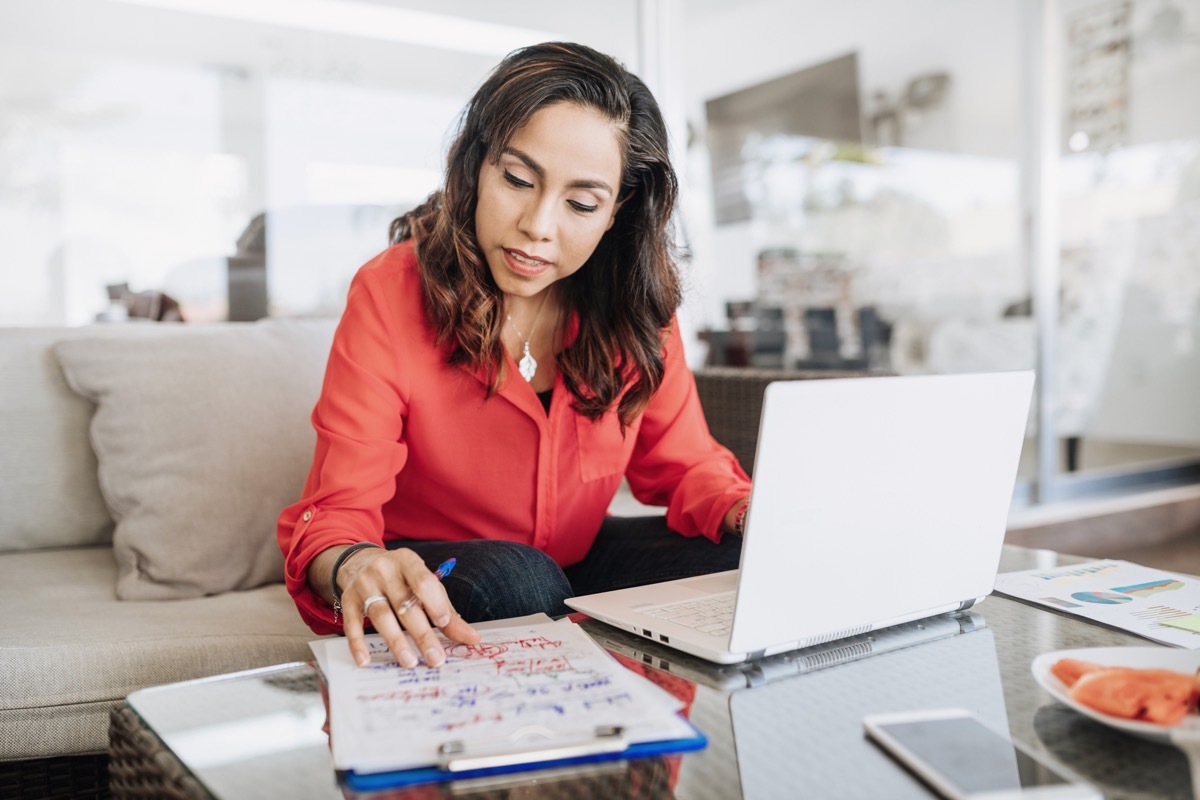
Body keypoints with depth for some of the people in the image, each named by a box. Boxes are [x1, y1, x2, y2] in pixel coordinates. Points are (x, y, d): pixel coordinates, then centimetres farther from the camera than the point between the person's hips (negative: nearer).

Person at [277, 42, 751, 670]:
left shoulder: (635, 306, -8)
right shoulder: (391, 294, -19)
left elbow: (685, 464, 0)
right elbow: (338, 511, -22)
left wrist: (750, 514, -23)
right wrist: (356, 569, -47)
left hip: (574, 560, 4)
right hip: (423, 591, -3)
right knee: (514, 578, -35)